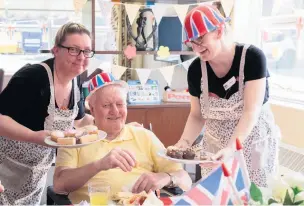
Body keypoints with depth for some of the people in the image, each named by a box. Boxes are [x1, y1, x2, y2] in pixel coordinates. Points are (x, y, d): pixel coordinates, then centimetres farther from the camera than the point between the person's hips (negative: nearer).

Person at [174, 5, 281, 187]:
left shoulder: (252, 57, -19)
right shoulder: (196, 70, -7)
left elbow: (251, 111, -24)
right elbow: (197, 116, 0)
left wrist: (231, 147, -36)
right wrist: (185, 142, -18)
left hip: (254, 146, -3)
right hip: (215, 148, 3)